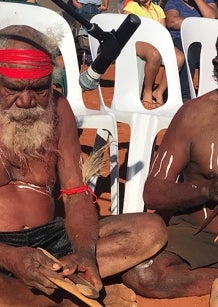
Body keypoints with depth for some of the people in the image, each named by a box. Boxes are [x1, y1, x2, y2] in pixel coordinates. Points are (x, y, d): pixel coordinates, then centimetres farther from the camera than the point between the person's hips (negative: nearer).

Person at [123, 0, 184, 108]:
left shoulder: (158, 9, 23)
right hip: (137, 42, -5)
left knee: (179, 57, -26)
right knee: (155, 54, -40)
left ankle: (159, 91, -14)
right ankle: (147, 92, -20)